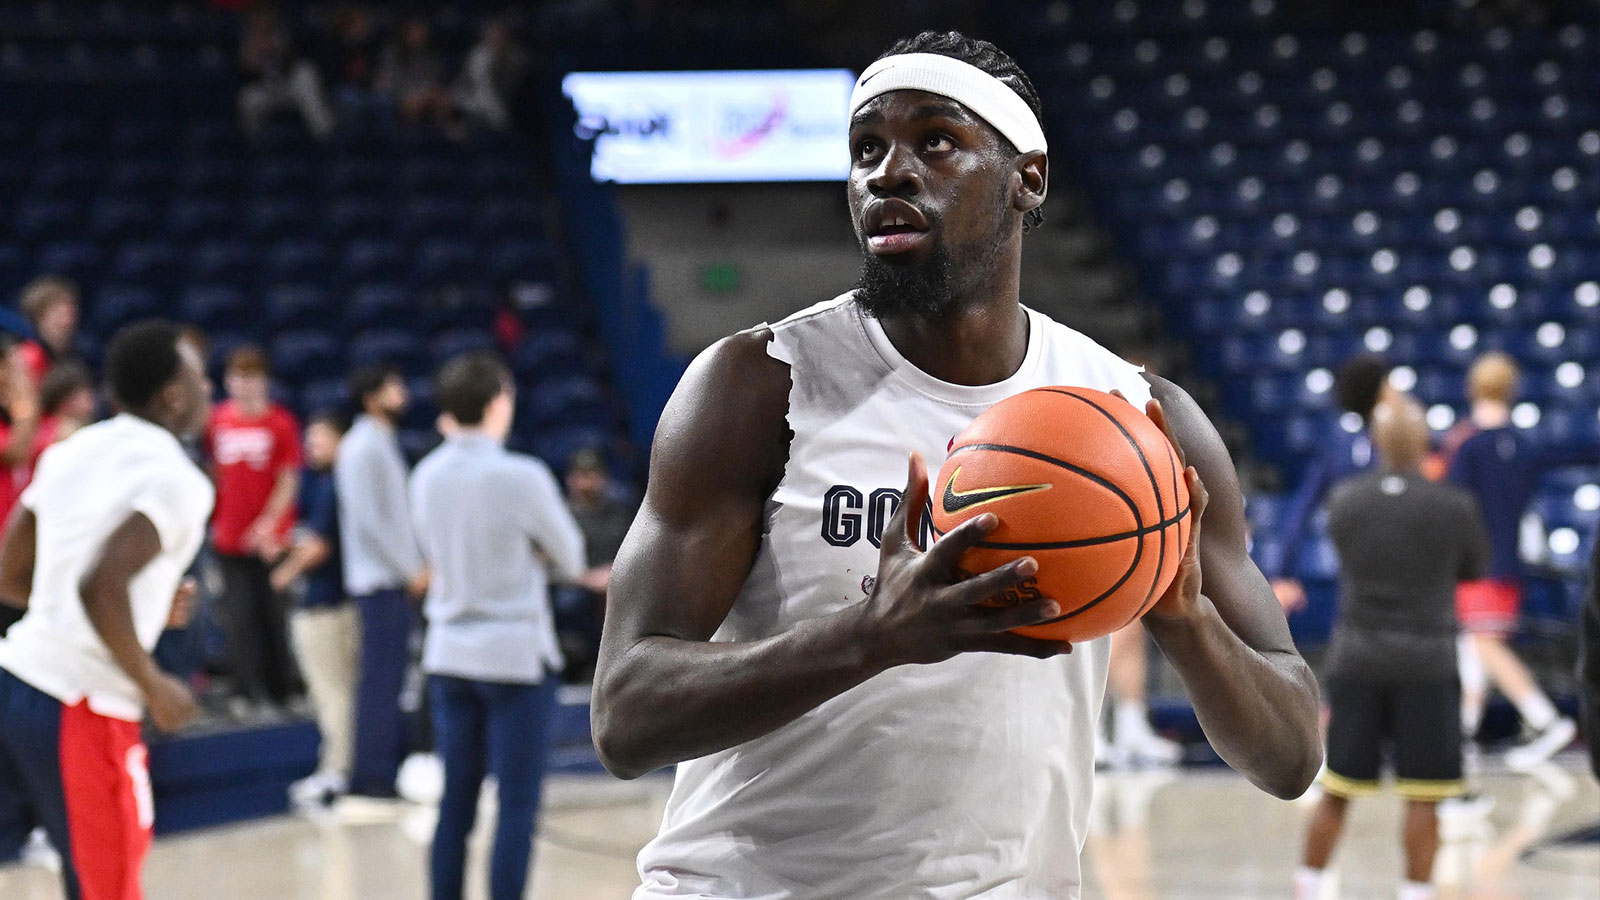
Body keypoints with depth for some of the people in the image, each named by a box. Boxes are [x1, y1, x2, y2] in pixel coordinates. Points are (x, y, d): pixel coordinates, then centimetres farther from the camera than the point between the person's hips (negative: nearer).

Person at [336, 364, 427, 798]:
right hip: (379, 579, -9)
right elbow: (368, 519, -18)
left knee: (391, 677, 11)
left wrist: (416, 567, 13)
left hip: (398, 579, 9)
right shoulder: (363, 448, -13)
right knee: (380, 679, -8)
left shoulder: (383, 444, 17)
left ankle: (391, 763, 16)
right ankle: (371, 774, -6)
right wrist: (411, 570, -14)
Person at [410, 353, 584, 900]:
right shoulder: (522, 478, -15)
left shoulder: (427, 477, 1)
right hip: (516, 654, -6)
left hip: (448, 655, 6)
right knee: (518, 804, -2)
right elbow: (569, 557, -3)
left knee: (455, 803, 10)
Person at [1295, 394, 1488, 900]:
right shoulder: (1455, 508, -10)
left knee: (1335, 792, 12)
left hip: (1355, 662, 3)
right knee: (1423, 798, 3)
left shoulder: (1344, 500, -4)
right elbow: (1474, 569, 7)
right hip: (1427, 664, -3)